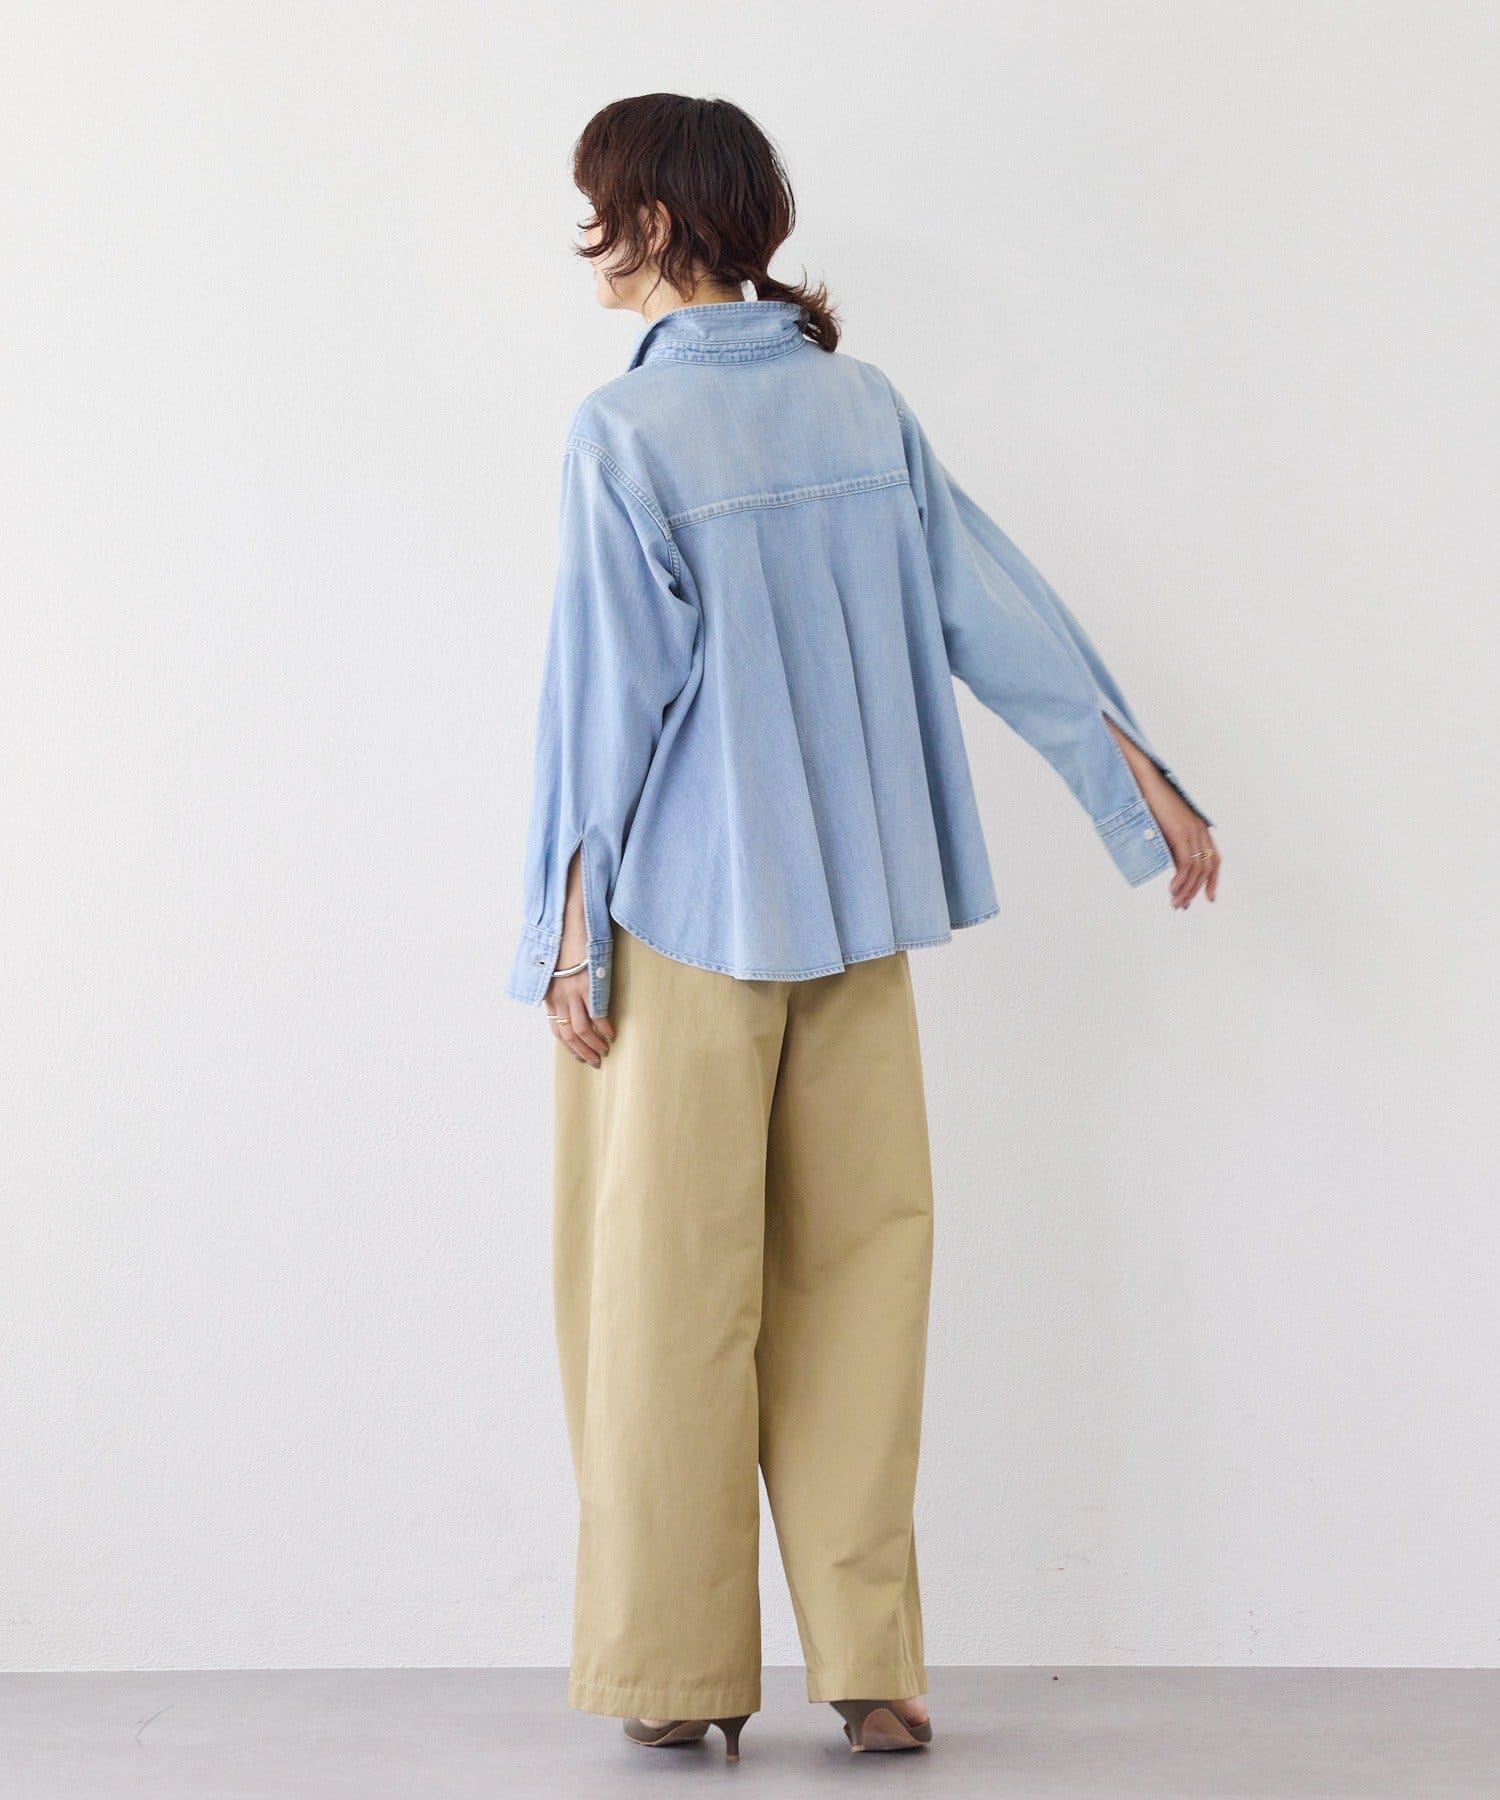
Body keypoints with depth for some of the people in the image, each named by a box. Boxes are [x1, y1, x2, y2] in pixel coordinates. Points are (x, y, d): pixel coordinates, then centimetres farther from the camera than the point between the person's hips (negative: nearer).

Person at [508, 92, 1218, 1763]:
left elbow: (606, 690, -12)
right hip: (855, 905, 5)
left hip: (686, 914, -5)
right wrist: (1142, 779, 12)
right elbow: (989, 598, 6)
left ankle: (678, 1668, 12)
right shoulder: (859, 401, 5)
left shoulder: (625, 432, -11)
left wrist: (570, 930, -7)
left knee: (673, 1279, 5)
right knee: (853, 1268, 8)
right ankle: (869, 1663, 11)